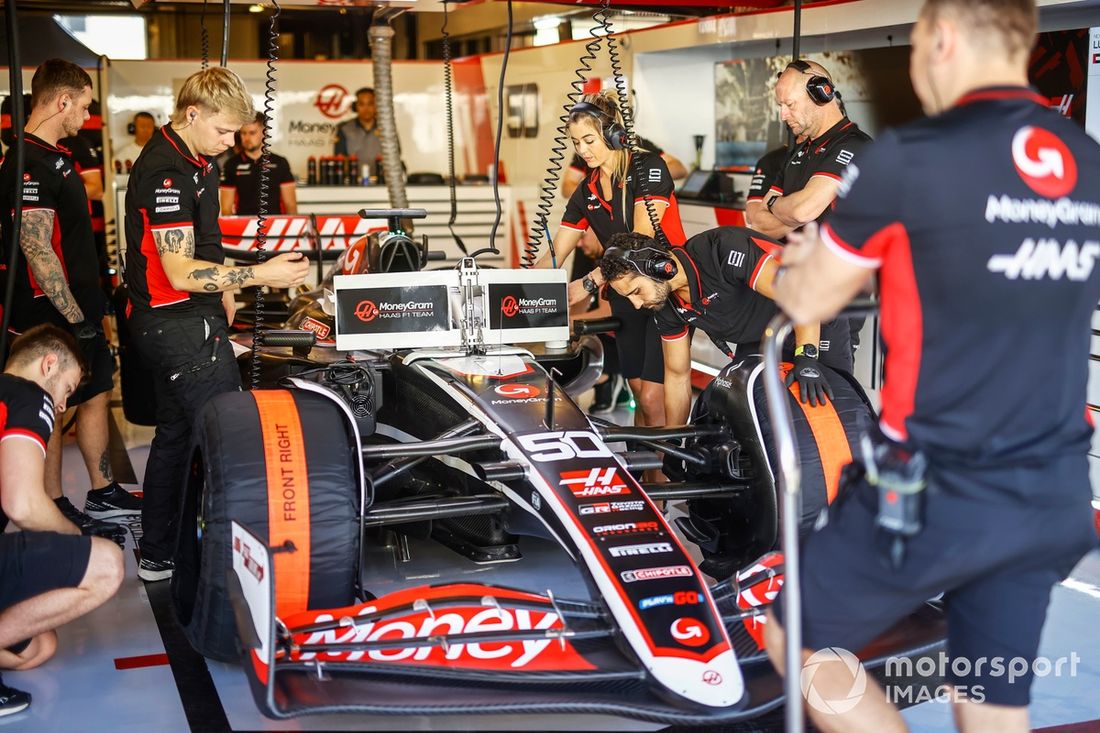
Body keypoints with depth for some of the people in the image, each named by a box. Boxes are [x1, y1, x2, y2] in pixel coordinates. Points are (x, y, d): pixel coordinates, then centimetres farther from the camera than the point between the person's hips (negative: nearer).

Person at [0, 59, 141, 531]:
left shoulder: (54, 157, 13)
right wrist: (74, 318, -21)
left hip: (79, 309, 10)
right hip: (54, 317, -10)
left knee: (97, 393, 16)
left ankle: (103, 495, 27)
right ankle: (56, 511, 14)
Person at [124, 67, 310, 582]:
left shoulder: (197, 161, 12)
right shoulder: (165, 172, -20)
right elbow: (180, 271, -24)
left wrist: (223, 288, 18)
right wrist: (259, 274, -27)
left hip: (190, 319, 11)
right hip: (181, 325, -11)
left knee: (176, 434, 16)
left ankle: (157, 556, 27)